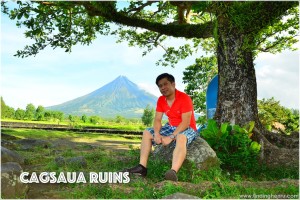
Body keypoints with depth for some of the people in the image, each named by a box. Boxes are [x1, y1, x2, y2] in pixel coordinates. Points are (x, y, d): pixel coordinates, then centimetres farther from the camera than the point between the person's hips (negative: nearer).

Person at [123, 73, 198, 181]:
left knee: (181, 137, -41)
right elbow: (157, 120, -2)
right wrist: (157, 133, -23)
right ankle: (142, 167, -11)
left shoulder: (184, 98, -20)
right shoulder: (161, 100, 1)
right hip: (170, 127, 7)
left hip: (187, 128, -7)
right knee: (147, 132, -2)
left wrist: (171, 137, -31)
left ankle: (173, 172, -57)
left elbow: (185, 123, -26)